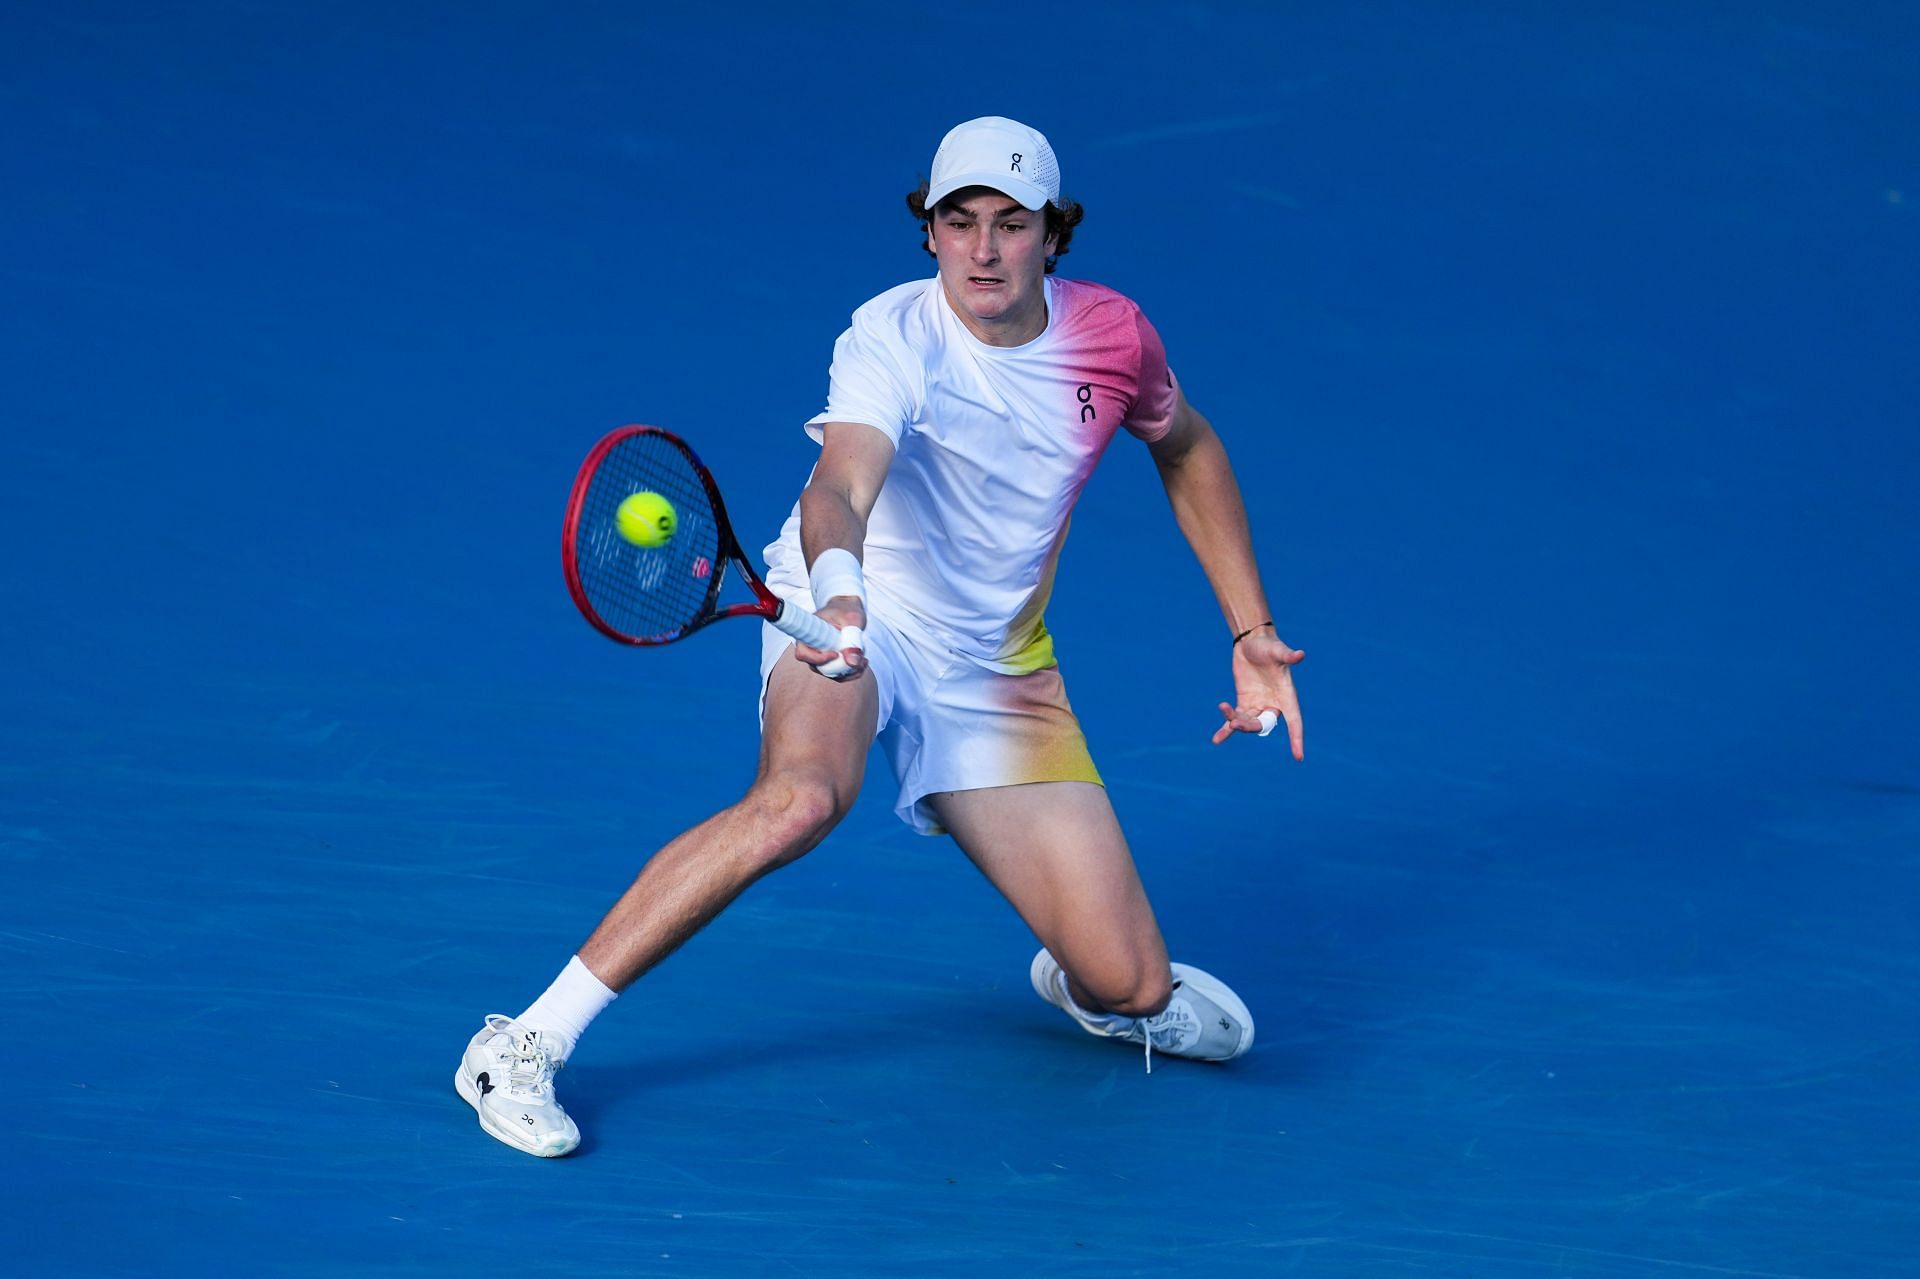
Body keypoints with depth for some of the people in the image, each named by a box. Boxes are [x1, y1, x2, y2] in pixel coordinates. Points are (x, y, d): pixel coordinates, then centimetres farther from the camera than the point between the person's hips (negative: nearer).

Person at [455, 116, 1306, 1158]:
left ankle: (1084, 982, 34)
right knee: (804, 795, -40)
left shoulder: (1111, 335, -5)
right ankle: (524, 1046, -33)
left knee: (1126, 987, -8)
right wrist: (837, 586, -62)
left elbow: (1187, 448, 17)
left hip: (997, 672, 4)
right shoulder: (895, 340, -20)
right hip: (853, 622, -4)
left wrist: (1253, 632, 13)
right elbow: (838, 491, -39)